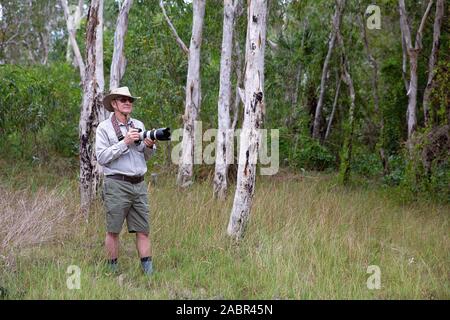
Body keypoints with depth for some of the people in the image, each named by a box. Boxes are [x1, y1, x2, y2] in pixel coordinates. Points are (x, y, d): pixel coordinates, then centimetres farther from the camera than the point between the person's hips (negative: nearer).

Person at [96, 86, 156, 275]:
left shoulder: (139, 125, 15)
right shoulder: (104, 128, -1)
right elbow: (101, 157, -11)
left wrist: (149, 146, -2)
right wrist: (124, 143, -16)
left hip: (139, 184, 5)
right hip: (116, 184, -5)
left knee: (143, 229, 3)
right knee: (113, 231, 1)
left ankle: (148, 271, 5)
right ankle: (112, 270, 10)